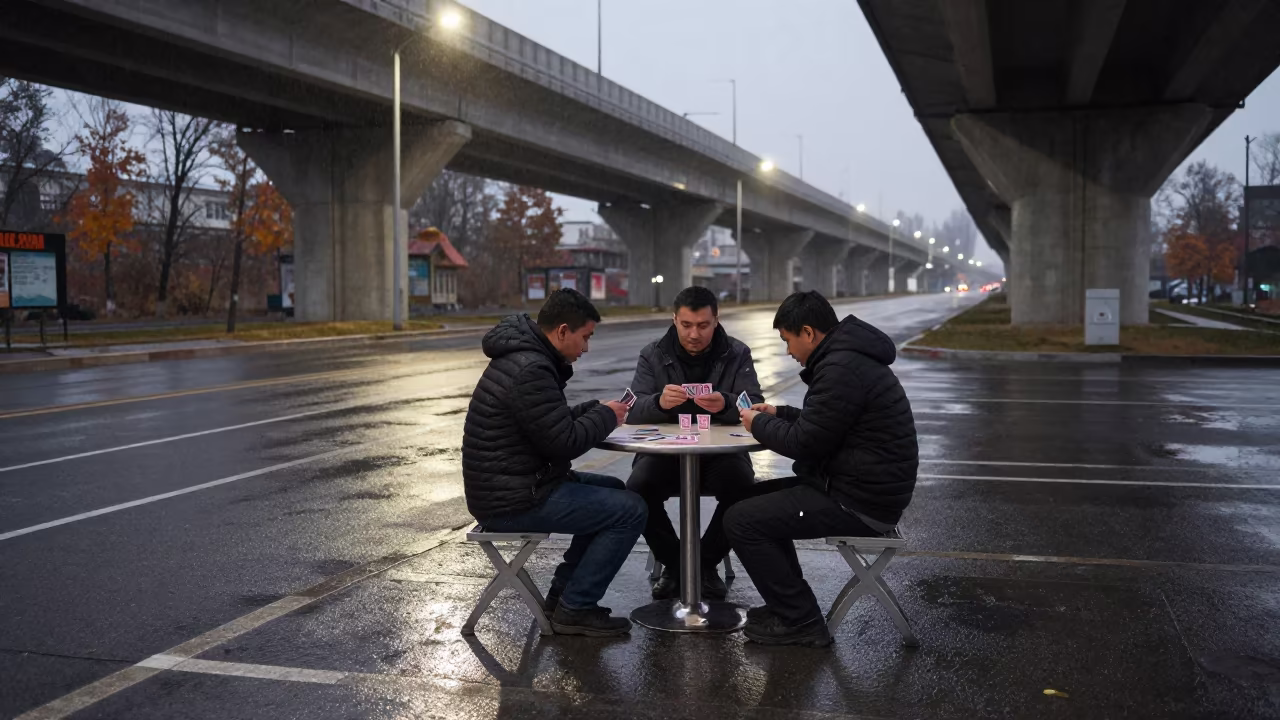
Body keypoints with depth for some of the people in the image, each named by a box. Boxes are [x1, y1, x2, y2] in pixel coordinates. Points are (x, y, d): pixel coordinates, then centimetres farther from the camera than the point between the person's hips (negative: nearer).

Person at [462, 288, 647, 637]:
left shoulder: (523, 357, 11)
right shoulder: (531, 371, -23)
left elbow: (553, 422, 21)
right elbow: (565, 442, -22)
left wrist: (597, 410, 7)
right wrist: (606, 416, -5)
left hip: (510, 486, 11)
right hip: (513, 502, -11)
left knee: (613, 490, 22)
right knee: (631, 510, -8)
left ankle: (563, 593, 22)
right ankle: (575, 609, 0)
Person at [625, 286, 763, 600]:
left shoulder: (737, 355, 1)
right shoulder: (653, 355, 2)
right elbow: (633, 413, -8)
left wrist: (725, 405, -33)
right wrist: (659, 402, -33)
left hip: (720, 452, 0)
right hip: (664, 451, 0)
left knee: (743, 489, -30)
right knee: (637, 489, -29)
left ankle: (706, 563, -3)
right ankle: (673, 563, -2)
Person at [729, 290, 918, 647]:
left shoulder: (841, 368, -21)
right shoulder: (848, 356, 13)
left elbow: (805, 443, -20)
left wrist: (759, 424, -3)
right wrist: (779, 414, 15)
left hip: (859, 502, -11)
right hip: (864, 486, 11)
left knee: (741, 521, -9)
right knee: (752, 500, 19)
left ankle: (801, 623, 0)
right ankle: (790, 603, 23)